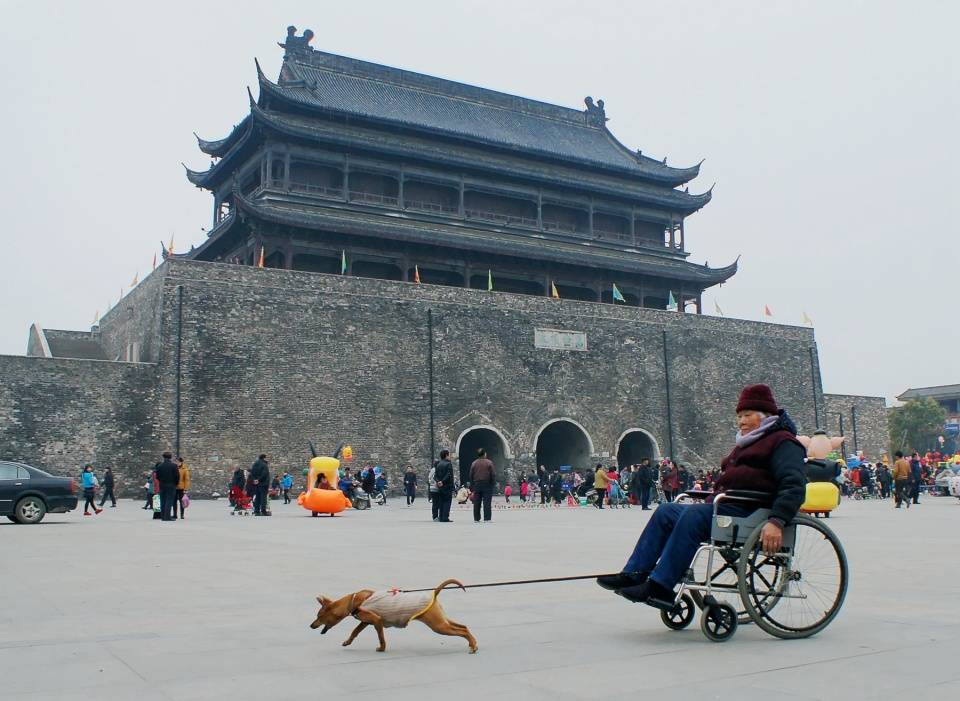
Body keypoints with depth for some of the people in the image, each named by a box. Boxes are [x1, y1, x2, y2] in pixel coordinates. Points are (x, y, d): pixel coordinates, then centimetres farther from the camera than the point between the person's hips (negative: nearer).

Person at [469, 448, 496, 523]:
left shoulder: (474, 463, 5)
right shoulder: (489, 463, -4)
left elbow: (471, 475, 7)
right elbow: (493, 474, -7)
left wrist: (472, 486, 13)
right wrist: (492, 484, 2)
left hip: (476, 485, 3)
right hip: (487, 485, -3)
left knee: (476, 503, 7)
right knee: (487, 502, -3)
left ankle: (476, 519, 8)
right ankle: (487, 519, -8)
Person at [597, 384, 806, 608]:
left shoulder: (783, 442, -1)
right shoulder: (746, 444, 28)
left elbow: (794, 486, -17)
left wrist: (776, 522, -31)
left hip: (750, 514, -9)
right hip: (725, 506, 10)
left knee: (693, 515, -31)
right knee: (665, 511, -4)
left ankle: (660, 588, -32)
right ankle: (633, 575, -10)